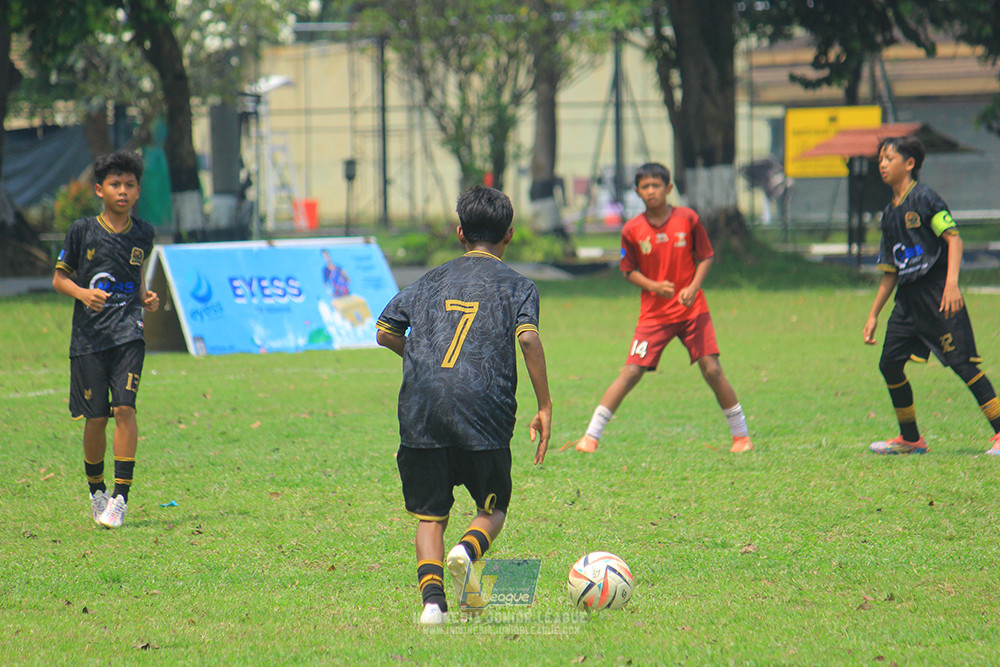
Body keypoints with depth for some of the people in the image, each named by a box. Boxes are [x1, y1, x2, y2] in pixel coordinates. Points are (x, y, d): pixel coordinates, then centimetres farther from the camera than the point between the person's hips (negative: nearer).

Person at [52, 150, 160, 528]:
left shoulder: (143, 234, 8)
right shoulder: (83, 231, -1)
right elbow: (59, 278, 6)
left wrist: (146, 297, 6)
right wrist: (83, 294, -13)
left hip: (128, 334, 1)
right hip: (89, 337, -1)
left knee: (125, 408, -14)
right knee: (96, 418, 2)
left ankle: (121, 496, -13)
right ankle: (96, 491, 23)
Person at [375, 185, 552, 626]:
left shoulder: (432, 280, 20)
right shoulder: (516, 285, 11)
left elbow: (386, 332, 15)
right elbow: (528, 337, -6)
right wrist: (544, 407, -4)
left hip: (421, 407, 2)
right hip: (483, 410, -2)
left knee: (429, 514, 9)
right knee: (493, 507, 13)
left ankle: (432, 599, -12)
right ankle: (468, 551, -20)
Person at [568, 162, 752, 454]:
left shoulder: (687, 219, -4)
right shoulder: (632, 229, -3)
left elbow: (706, 257, 4)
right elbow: (629, 270, 5)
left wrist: (693, 287, -13)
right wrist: (654, 286, -13)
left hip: (692, 309, 0)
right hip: (654, 314, 0)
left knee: (712, 370, -6)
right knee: (631, 372, -6)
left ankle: (741, 435, 8)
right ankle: (591, 436, -1)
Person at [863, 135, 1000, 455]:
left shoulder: (925, 198, -6)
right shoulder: (890, 213, 17)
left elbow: (954, 238, -16)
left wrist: (951, 283, -29)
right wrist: (873, 315, 23)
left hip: (937, 294, -8)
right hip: (907, 298, 8)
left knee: (963, 363, -13)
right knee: (889, 363, 5)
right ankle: (910, 439, 18)